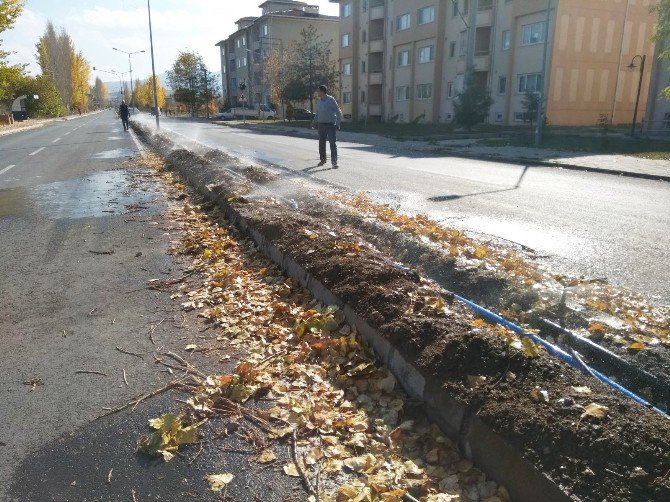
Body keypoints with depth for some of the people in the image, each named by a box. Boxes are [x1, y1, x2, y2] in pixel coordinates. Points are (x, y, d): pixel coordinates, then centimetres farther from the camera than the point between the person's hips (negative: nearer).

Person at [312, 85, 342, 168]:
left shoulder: (331, 100, -8)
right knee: (321, 143, 10)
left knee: (333, 143, -9)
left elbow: (338, 112, -6)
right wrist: (314, 121, 9)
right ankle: (323, 159, 25)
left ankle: (334, 162, -8)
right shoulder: (318, 101, 9)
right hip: (321, 124, 6)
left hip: (331, 124, -6)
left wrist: (338, 123, -12)